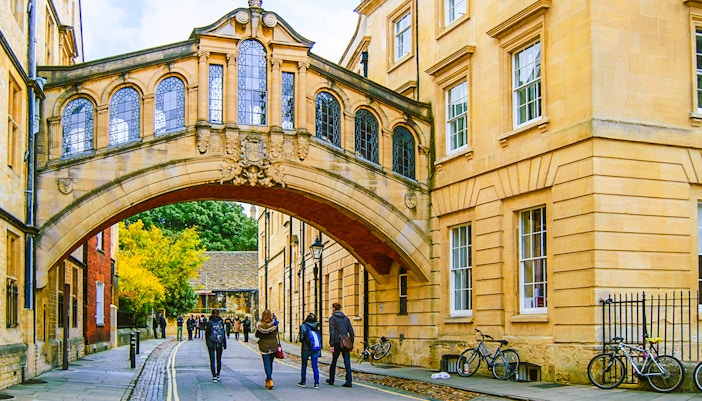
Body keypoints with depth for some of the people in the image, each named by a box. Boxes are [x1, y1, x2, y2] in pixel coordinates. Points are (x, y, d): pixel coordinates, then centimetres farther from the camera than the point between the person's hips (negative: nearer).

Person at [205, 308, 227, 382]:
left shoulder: (209, 322, -5)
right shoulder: (221, 322, -1)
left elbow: (207, 333, -3)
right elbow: (223, 334, 1)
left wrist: (207, 343, 7)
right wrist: (224, 344, 8)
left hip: (211, 344, -2)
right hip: (219, 344, 2)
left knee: (212, 360, 0)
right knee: (219, 359, 14)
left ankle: (214, 376, -7)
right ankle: (218, 375, 19)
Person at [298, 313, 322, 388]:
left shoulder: (304, 326, -6)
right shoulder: (317, 326, 4)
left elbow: (301, 338, -9)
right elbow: (320, 337, 4)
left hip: (307, 348, -3)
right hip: (317, 348, 3)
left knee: (304, 365, 14)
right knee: (315, 366, 4)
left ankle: (303, 382, 19)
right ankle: (316, 383, -3)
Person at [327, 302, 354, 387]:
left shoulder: (332, 318, -3)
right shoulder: (346, 318, 11)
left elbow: (332, 332, -12)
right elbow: (351, 332, 9)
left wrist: (331, 345, -12)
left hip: (337, 343, -3)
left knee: (334, 362, 12)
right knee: (347, 362, -1)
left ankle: (331, 380, 25)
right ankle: (348, 381, -9)